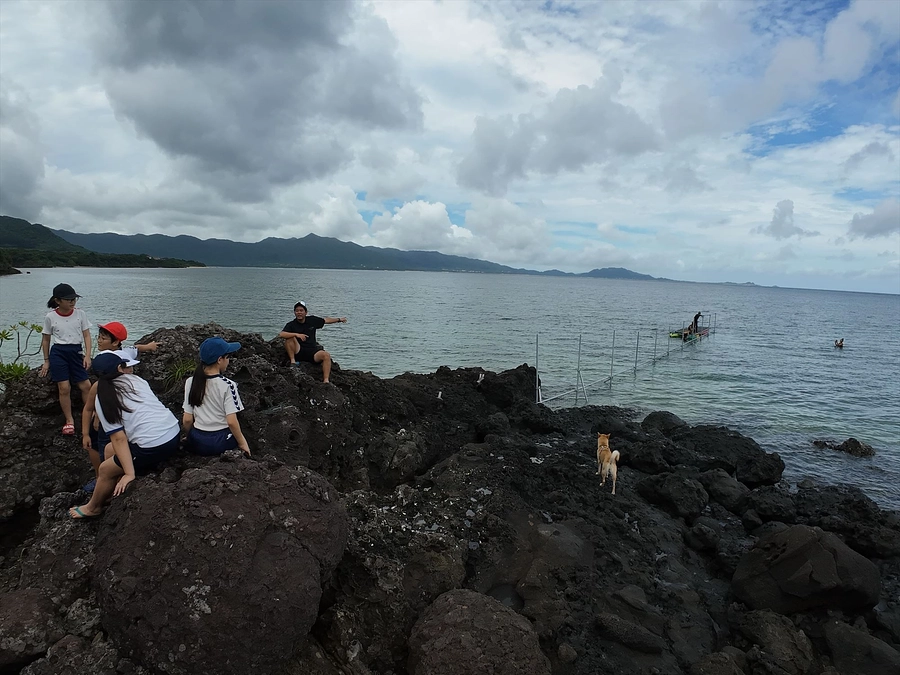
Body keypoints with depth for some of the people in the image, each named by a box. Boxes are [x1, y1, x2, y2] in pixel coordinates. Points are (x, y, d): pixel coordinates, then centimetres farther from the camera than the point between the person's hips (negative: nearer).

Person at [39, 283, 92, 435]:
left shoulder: (80, 314, 0)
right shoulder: (50, 317, -2)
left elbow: (87, 336, 2)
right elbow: (45, 340, 8)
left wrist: (87, 355, -8)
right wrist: (46, 361, 8)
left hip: (76, 351, 1)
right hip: (58, 352, -1)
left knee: (86, 386, -1)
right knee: (64, 388, -5)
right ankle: (69, 421, 8)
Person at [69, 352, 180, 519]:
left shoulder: (103, 399, -1)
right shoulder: (135, 379, 11)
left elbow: (119, 438, -7)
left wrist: (129, 474, -9)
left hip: (154, 447, -6)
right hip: (174, 433, 6)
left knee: (105, 470, 19)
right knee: (110, 450, 24)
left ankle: (93, 508, 43)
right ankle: (112, 493, 39)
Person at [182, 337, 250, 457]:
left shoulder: (190, 382, -3)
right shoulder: (227, 385, -16)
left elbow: (187, 420, -1)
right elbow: (231, 422, -17)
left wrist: (190, 437, 17)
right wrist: (242, 443, -5)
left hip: (197, 443, 5)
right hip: (221, 443, -4)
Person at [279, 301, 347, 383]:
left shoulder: (312, 320, 8)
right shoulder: (291, 325, -2)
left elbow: (326, 320, 23)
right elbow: (281, 334, -19)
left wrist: (339, 320, 29)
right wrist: (297, 334, -29)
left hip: (312, 351, 2)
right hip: (298, 351, -2)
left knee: (326, 355, -25)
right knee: (290, 337, -26)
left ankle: (326, 380, -29)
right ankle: (293, 361, -17)